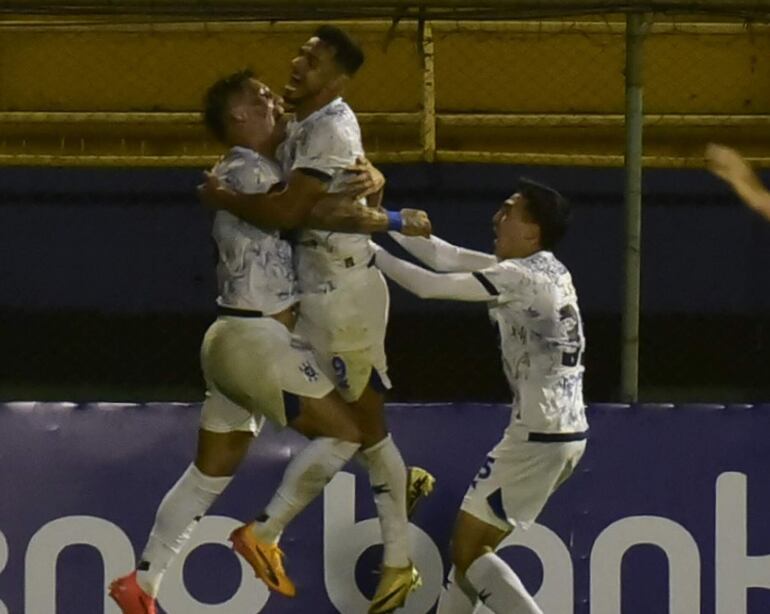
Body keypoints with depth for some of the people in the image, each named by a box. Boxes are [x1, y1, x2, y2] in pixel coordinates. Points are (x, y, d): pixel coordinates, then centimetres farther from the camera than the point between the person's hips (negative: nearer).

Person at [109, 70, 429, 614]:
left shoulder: (268, 170, 16)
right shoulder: (245, 172, -14)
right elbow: (322, 212, -26)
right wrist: (394, 221, -17)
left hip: (237, 340, 10)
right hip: (257, 338, -10)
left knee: (211, 472, 14)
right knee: (346, 430, -7)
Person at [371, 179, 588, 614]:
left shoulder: (522, 277, -16)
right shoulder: (538, 270, 12)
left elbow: (429, 285, -17)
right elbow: (447, 257, 15)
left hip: (539, 437, -9)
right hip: (562, 431, 9)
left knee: (467, 550, -2)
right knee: (472, 543, 17)